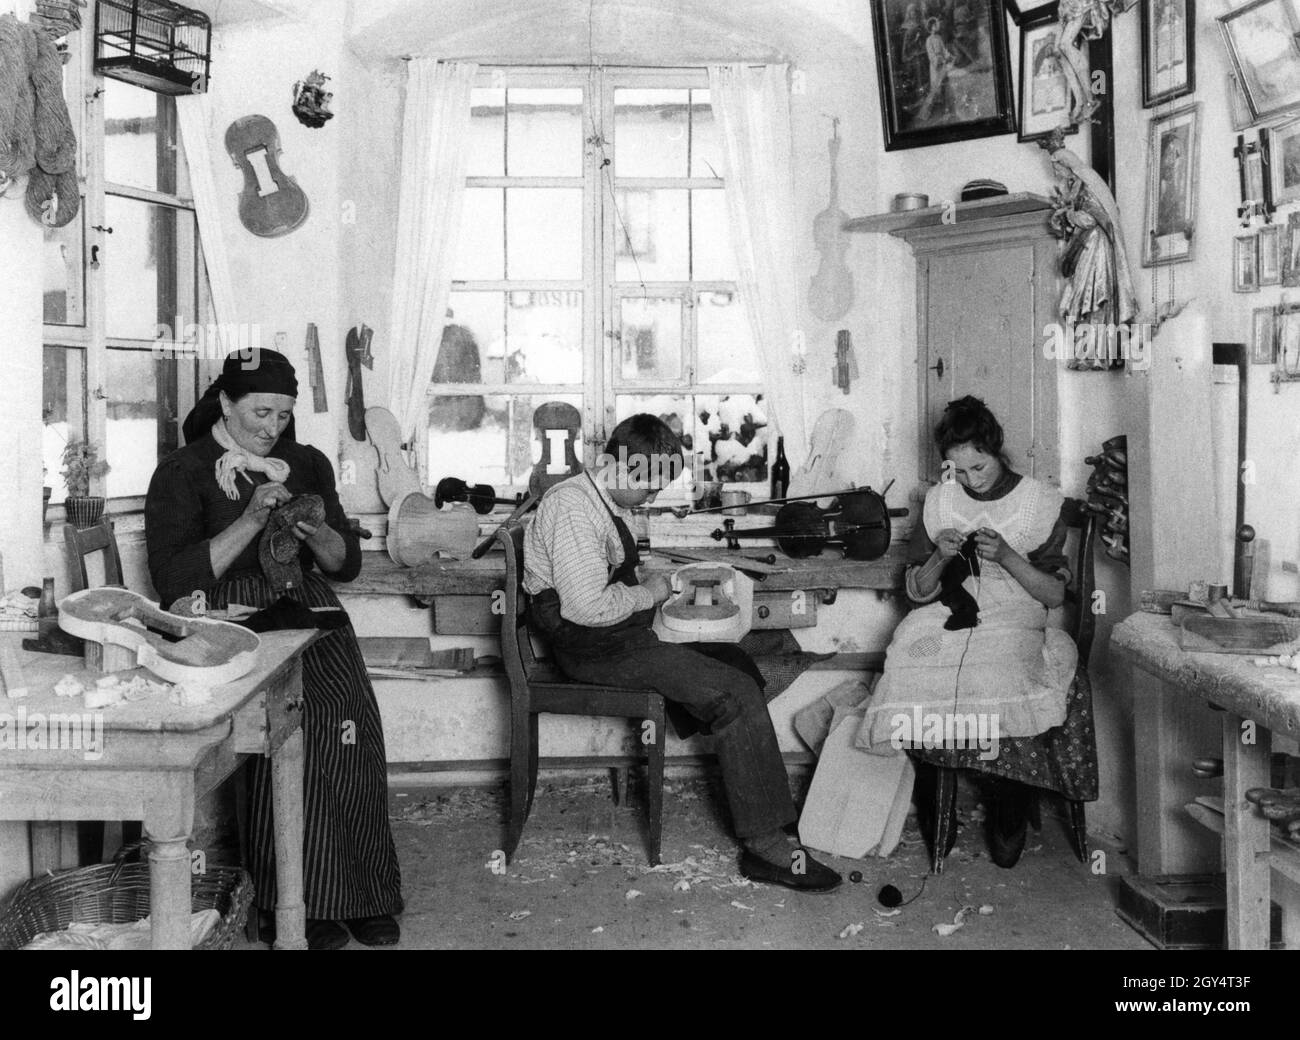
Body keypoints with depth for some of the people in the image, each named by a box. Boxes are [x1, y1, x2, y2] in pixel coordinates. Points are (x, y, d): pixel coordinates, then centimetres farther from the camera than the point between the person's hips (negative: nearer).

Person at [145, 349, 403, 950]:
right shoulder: (182, 474, 3)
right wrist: (251, 522, -15)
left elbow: (347, 564, 16)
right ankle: (294, 904, -16)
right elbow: (172, 582, -9)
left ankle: (359, 893, -11)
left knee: (354, 721, -24)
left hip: (307, 610, 4)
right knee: (299, 719, -29)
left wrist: (317, 534, -7)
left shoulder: (308, 465, 17)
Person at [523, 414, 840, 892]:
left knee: (738, 664, 2)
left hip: (616, 635, 10)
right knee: (737, 695, -17)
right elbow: (586, 606, -26)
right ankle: (765, 846, -15)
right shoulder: (572, 507, -18)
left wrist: (655, 585, 10)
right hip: (593, 650, -10)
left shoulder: (602, 502, 14)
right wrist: (648, 593, -12)